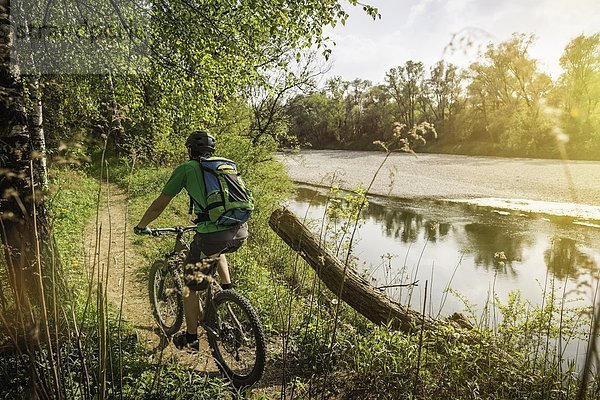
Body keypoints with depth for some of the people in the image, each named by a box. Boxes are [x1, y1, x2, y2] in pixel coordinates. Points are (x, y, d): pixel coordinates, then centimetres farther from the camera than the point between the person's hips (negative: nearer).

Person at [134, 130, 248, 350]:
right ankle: (227, 290, 34)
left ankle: (190, 339, 28)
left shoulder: (186, 169, 10)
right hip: (241, 232, 5)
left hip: (212, 235, -5)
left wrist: (141, 226, 31)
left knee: (190, 286, 18)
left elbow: (159, 205, 13)